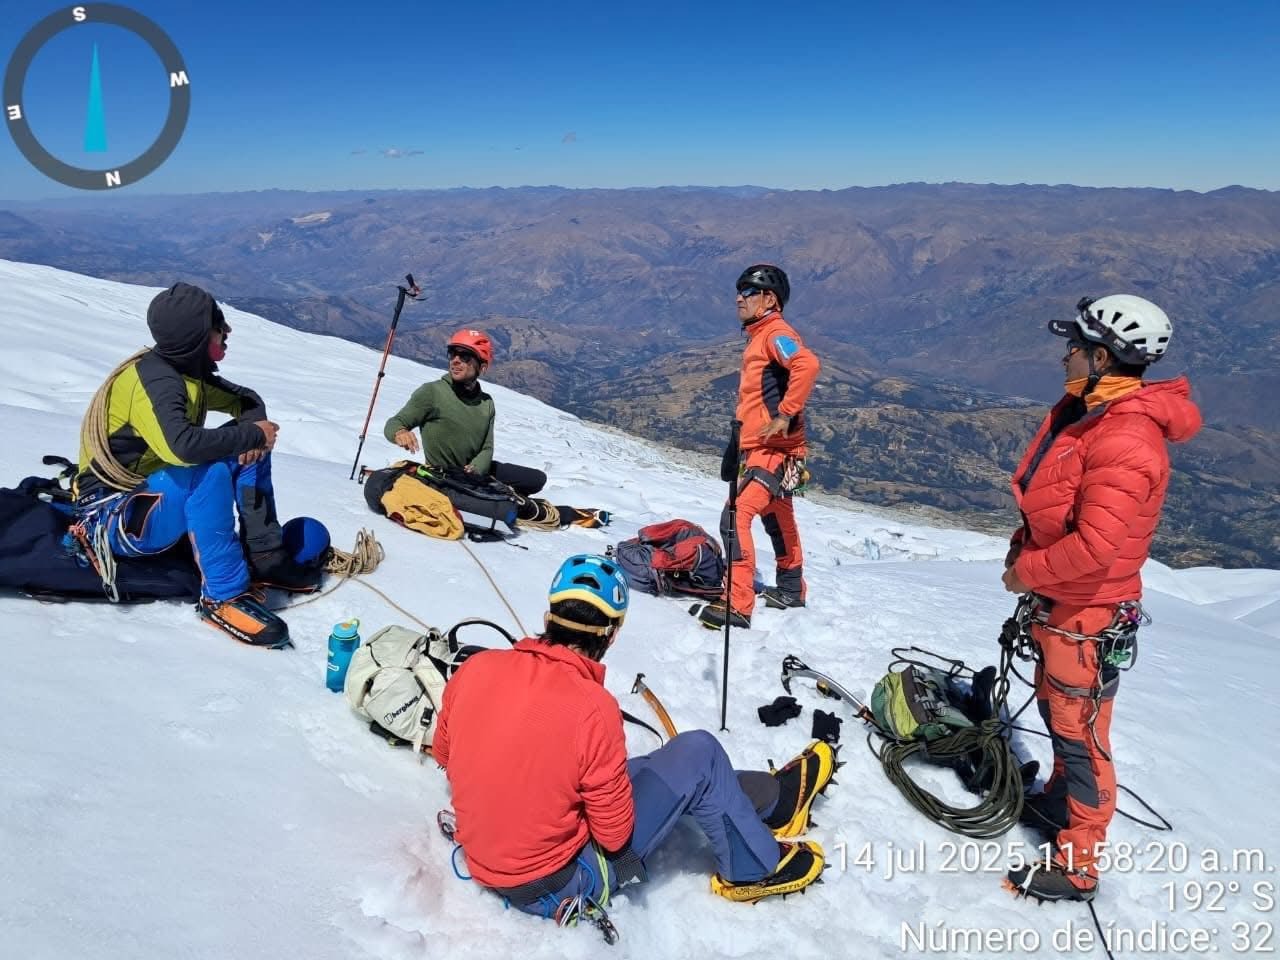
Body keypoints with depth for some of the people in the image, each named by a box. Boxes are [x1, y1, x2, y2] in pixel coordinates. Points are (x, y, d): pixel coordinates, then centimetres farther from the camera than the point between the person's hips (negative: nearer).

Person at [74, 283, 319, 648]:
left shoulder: (190, 371, 0)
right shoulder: (152, 381, -25)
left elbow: (246, 400, 12)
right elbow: (181, 445, -43)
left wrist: (252, 435, -11)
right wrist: (251, 434, -28)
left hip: (159, 489, 9)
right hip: (113, 519, -9)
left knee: (248, 451, -2)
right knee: (209, 471, -34)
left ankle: (264, 558, 0)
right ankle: (224, 596, -27)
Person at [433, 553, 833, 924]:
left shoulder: (475, 668, -12)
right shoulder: (593, 708, -28)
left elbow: (443, 754, 6)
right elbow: (615, 834, -17)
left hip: (481, 860, 6)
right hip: (558, 882, -6)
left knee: (636, 768, 20)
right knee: (698, 756, 0)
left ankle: (772, 794, 37)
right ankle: (756, 869, 23)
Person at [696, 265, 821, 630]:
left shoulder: (776, 333, -12)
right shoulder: (759, 337, 18)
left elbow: (808, 364, -32)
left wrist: (785, 414, -30)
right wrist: (741, 441, 21)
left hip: (773, 449, -11)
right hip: (766, 449, 11)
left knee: (736, 515, -20)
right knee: (777, 519, 23)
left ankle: (738, 604, -18)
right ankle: (791, 590, 41)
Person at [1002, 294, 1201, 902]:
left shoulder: (1127, 440, -27)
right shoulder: (1082, 411, 4)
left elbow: (1095, 546, -31)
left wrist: (1027, 572, -17)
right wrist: (1023, 548, 3)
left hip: (1087, 613, -10)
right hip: (1056, 601, 10)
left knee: (1079, 733, 2)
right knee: (1055, 708, 25)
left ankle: (1077, 868, 16)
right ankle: (1060, 801, 47)